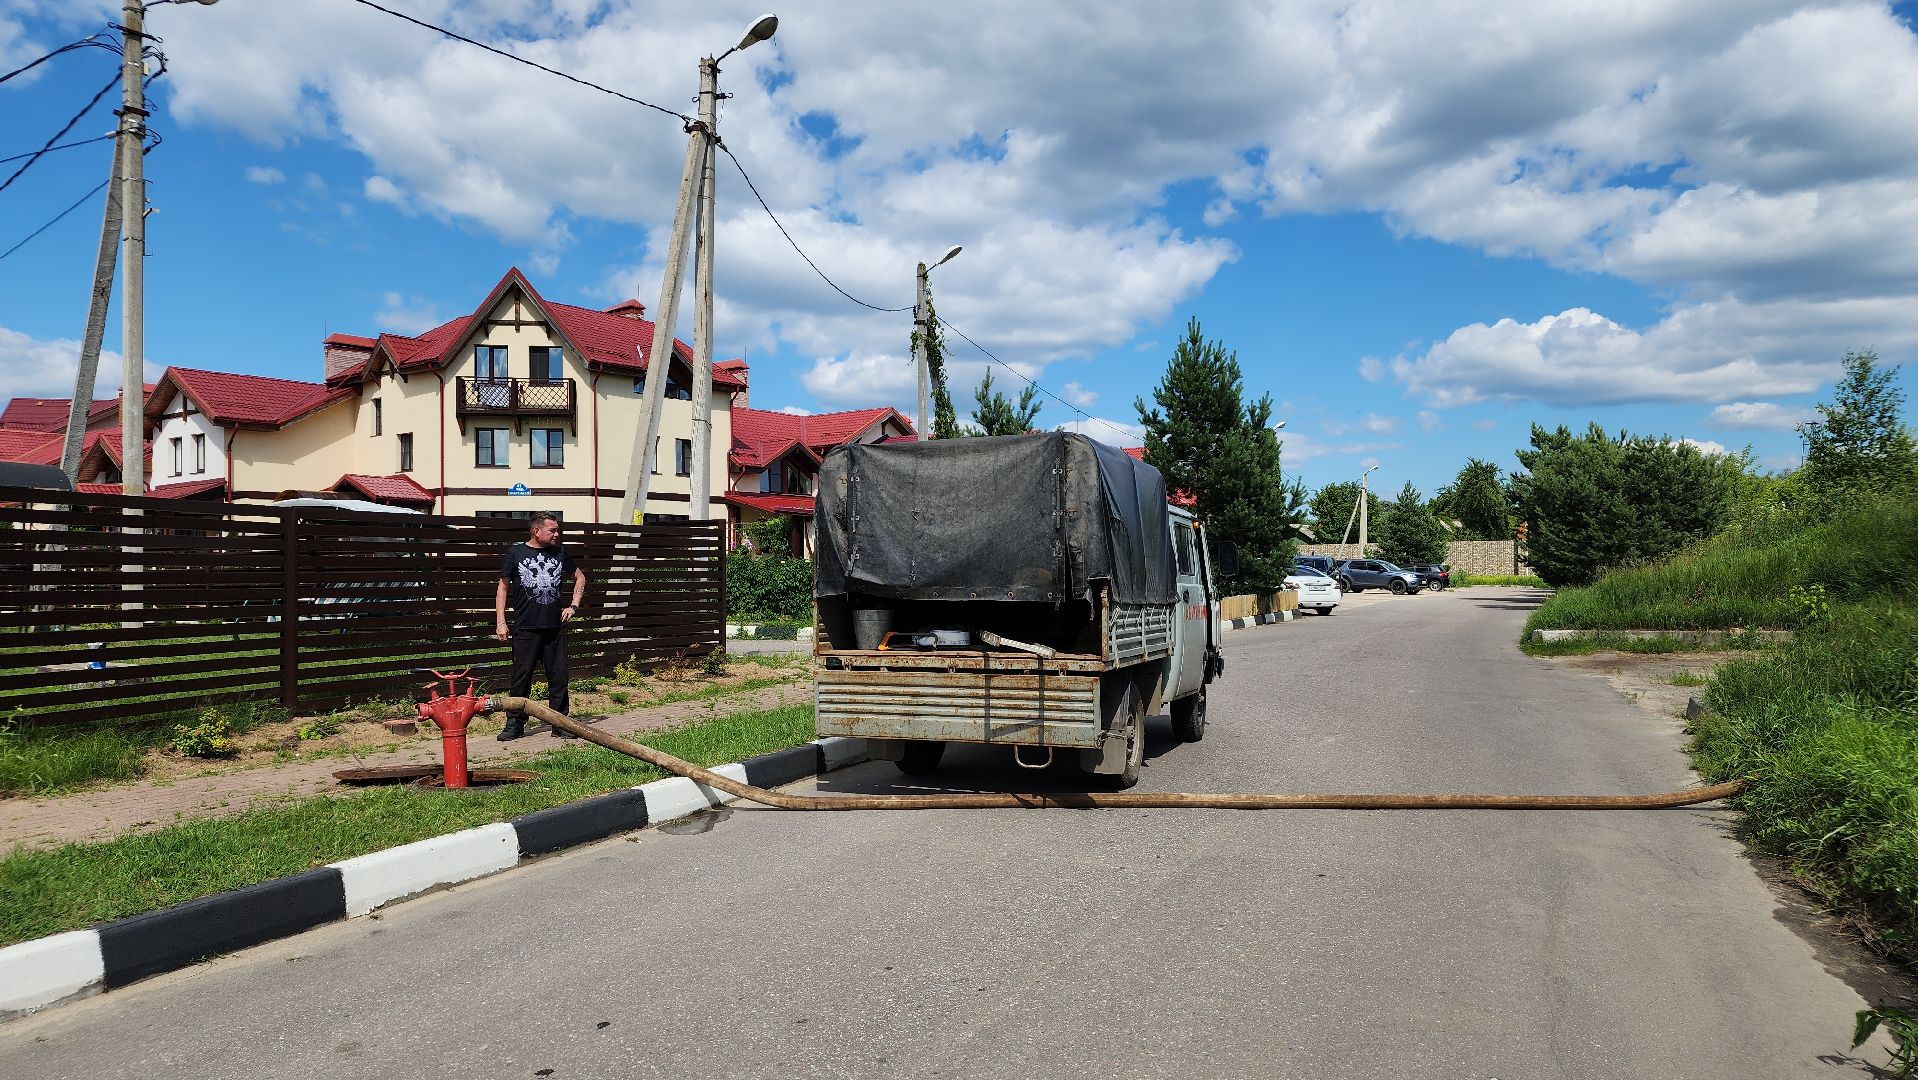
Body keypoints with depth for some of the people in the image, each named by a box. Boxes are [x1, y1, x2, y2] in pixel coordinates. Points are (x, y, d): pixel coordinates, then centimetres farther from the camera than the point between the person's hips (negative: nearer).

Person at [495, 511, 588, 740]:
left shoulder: (559, 553, 10)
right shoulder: (516, 553, 1)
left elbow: (580, 578, 23)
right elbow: (503, 587, 5)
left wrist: (573, 606, 12)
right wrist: (500, 622, -1)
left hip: (555, 626, 3)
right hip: (525, 628, -3)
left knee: (558, 676, 4)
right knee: (521, 677, 1)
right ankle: (514, 724, 12)